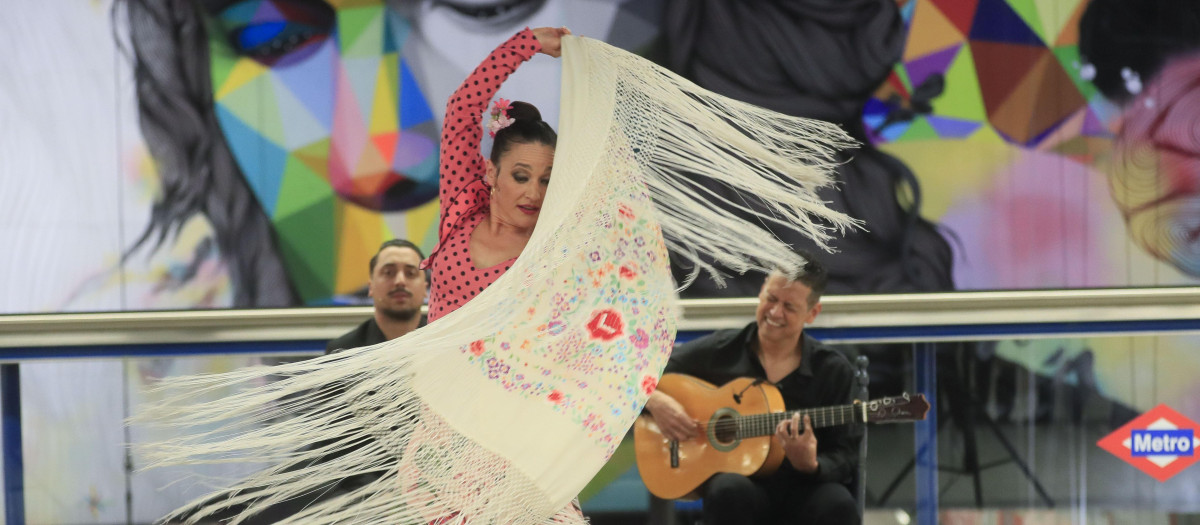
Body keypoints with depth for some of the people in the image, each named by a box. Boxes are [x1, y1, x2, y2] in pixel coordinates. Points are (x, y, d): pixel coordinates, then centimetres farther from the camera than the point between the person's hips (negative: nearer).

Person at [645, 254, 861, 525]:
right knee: (730, 492, -37)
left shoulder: (834, 371, 2)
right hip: (735, 475, 0)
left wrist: (810, 466, -22)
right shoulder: (721, 350, 2)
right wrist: (656, 400, -14)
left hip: (802, 485, 0)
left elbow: (844, 457, 0)